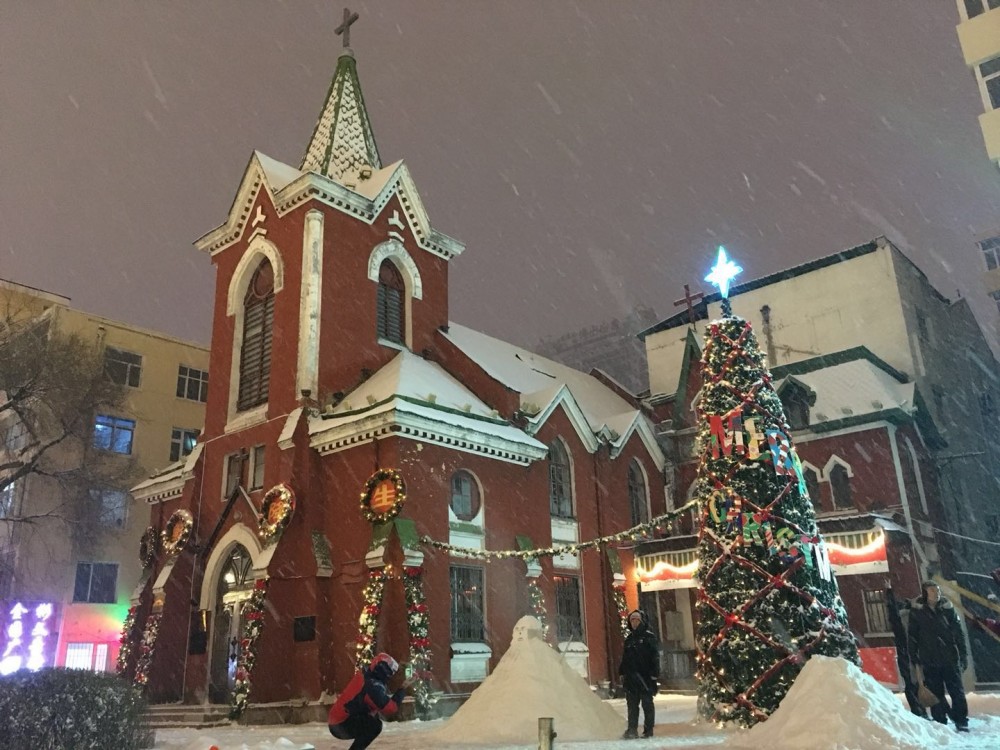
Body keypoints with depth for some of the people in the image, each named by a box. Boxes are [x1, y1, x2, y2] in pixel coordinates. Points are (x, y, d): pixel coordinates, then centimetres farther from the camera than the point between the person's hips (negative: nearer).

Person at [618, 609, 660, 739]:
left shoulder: (649, 636, -3)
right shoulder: (629, 638, 15)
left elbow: (655, 656, -9)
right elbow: (625, 657, 18)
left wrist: (654, 673, -16)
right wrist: (622, 673, 12)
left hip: (645, 676, -6)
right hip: (631, 677, 6)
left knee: (647, 704, 1)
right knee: (632, 704, 7)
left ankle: (648, 731, 7)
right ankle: (632, 730, 11)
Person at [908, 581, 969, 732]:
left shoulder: (947, 608, 1)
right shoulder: (917, 611, -2)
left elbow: (959, 633, 5)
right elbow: (912, 636, 1)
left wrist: (963, 654, 0)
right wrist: (914, 657, -2)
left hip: (950, 658, 1)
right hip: (929, 661, -1)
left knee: (957, 691, 4)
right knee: (936, 693, 5)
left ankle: (961, 722, 16)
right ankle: (940, 723, 14)